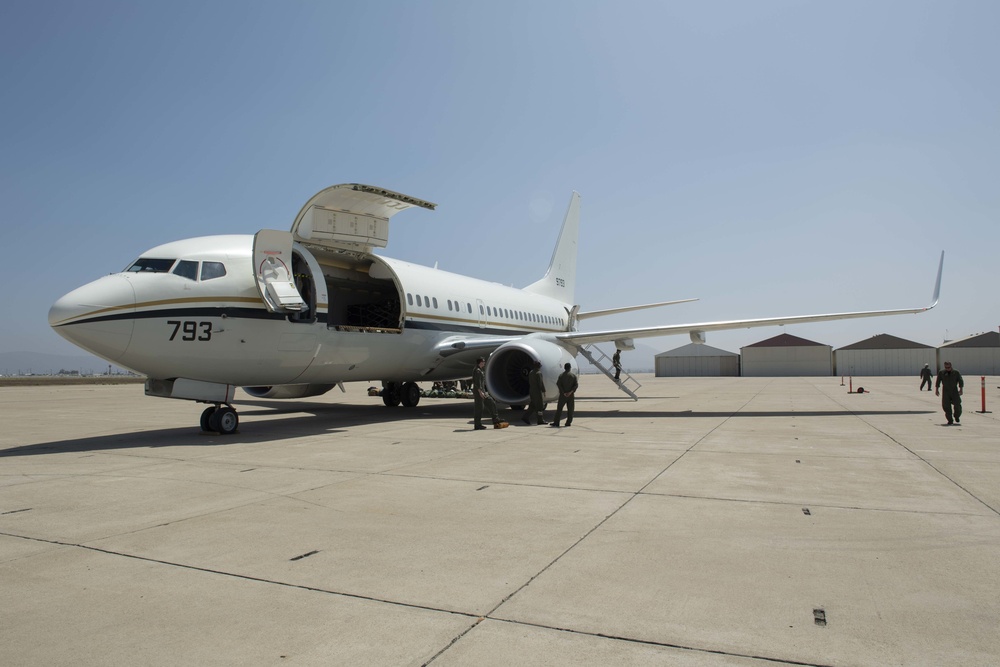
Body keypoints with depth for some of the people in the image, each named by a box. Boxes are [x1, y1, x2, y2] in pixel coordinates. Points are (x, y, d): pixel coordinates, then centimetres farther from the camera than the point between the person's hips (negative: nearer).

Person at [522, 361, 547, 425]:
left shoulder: (531, 373, 12)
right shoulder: (538, 373, -15)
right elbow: (541, 383, -18)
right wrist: (543, 391, -13)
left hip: (531, 391, 8)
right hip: (537, 391, -8)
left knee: (533, 405, 11)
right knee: (539, 406, -1)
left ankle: (525, 417, 2)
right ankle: (540, 420, 4)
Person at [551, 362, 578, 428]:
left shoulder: (561, 375, -1)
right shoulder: (573, 375, 2)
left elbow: (558, 384, -11)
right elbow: (576, 385, -7)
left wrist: (563, 392, -11)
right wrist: (571, 392, -13)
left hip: (563, 395, -1)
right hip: (570, 395, 1)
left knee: (559, 408, 1)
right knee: (570, 409, 8)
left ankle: (556, 423, -1)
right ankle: (568, 422, 6)